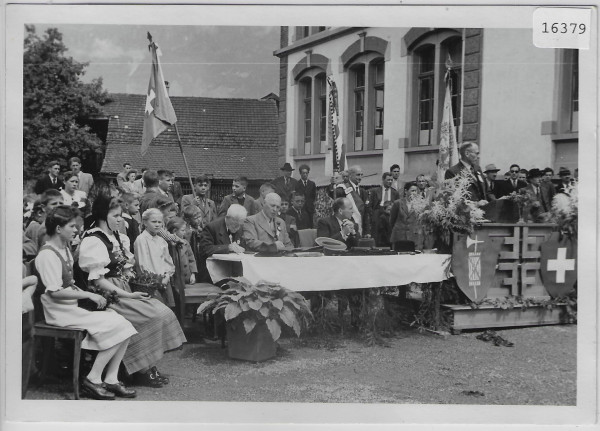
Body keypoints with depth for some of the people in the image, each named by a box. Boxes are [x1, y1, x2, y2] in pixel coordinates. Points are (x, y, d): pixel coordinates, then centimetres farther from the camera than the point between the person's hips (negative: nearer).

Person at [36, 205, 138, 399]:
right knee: (115, 326, -20)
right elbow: (55, 291, -21)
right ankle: (93, 379, -11)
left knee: (122, 324, -8)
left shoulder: (66, 249, 17)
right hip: (61, 312, -9)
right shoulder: (47, 255, -15)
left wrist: (81, 291, 3)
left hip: (75, 306, 9)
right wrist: (89, 295, -18)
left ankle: (111, 379, -7)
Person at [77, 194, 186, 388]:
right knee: (152, 315, -20)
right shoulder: (93, 241, -13)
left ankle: (149, 366, -4)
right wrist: (128, 295, -19)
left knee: (163, 312, -8)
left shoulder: (117, 237, 14)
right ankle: (142, 370, -7)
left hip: (122, 291, 9)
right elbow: (97, 280, -18)